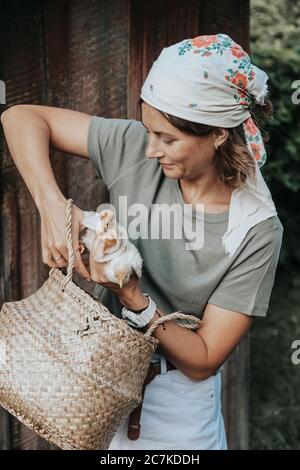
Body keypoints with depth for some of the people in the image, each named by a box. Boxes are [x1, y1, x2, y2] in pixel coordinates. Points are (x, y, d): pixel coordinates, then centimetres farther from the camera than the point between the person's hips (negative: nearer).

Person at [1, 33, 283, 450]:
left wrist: (133, 295, -34)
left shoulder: (257, 231, -22)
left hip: (174, 404, -3)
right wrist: (52, 204, -28)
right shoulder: (136, 150, -16)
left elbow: (202, 362, -19)